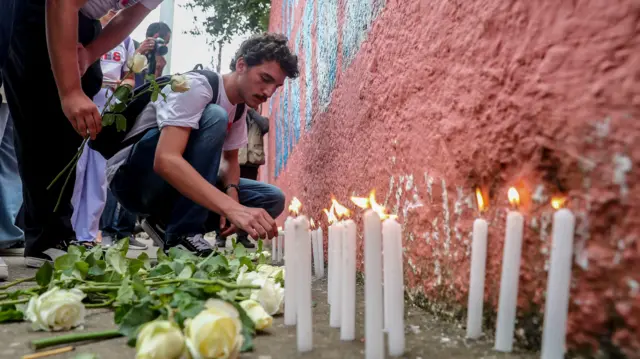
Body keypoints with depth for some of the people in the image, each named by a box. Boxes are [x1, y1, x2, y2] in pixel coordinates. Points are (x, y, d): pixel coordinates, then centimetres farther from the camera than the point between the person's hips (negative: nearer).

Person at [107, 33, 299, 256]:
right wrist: (232, 208, -48)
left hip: (179, 186, 8)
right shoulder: (196, 87, -23)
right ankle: (180, 233, -23)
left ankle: (167, 222, -4)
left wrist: (232, 192, -13)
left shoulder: (239, 107, 3)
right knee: (214, 117, -30)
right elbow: (165, 161, -37)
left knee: (272, 198, -4)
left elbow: (231, 160, 11)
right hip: (133, 178, -8)